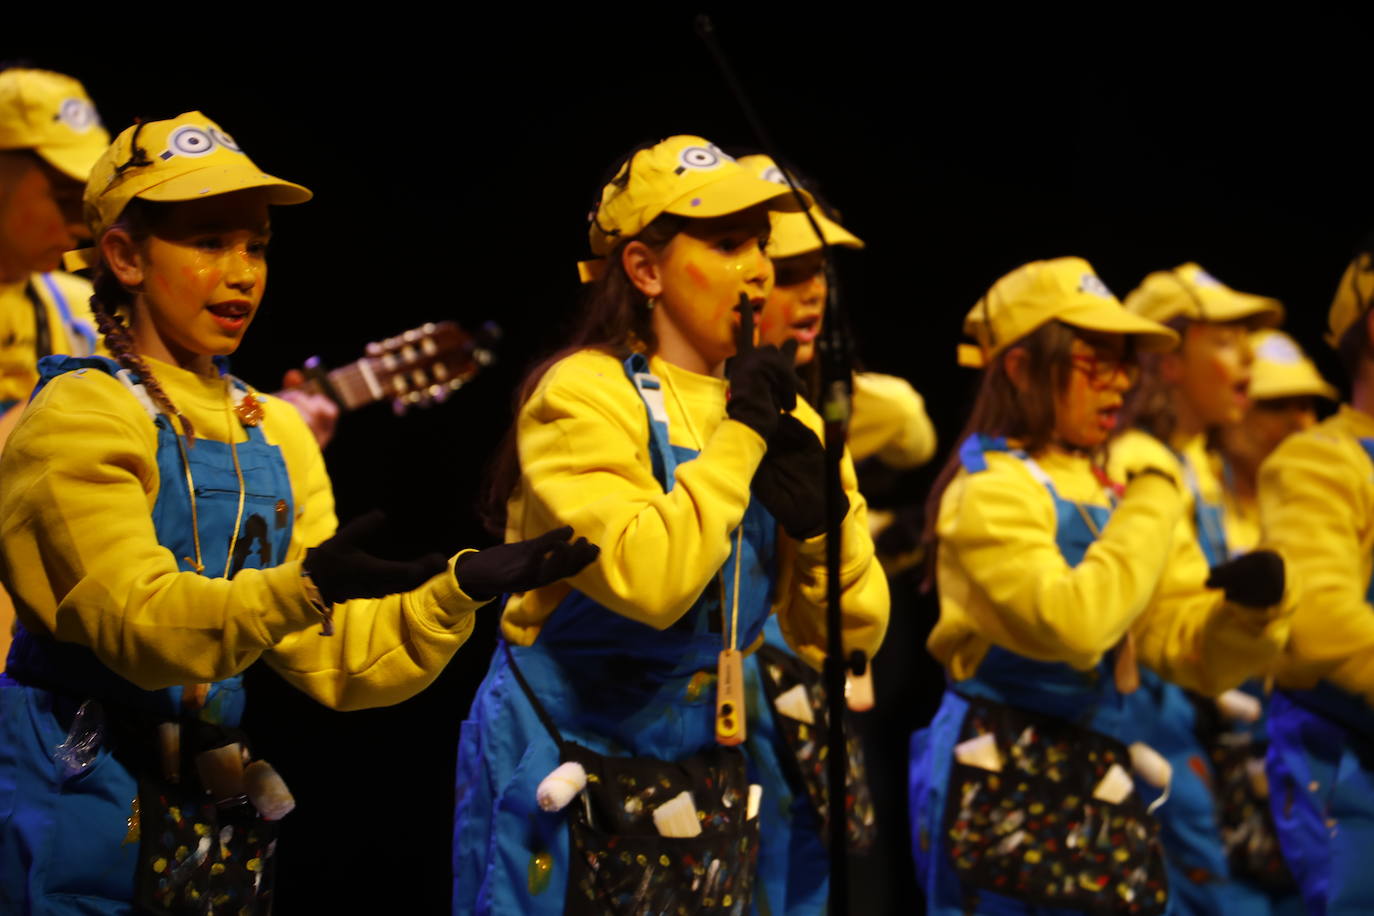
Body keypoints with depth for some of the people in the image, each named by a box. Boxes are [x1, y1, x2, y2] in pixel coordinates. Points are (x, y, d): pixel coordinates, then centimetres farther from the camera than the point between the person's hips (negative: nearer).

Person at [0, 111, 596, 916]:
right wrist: (306, 588, -36)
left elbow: (335, 662, 5)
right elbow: (143, 625, -21)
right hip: (74, 814, -6)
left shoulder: (275, 435, 11)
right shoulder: (80, 416, -8)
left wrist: (461, 590, -11)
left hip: (214, 811, 6)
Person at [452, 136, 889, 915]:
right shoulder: (584, 393, -12)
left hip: (713, 792, 6)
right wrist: (737, 438, -19)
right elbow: (647, 580, -29)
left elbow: (854, 634, 6)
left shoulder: (781, 413, 7)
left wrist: (818, 518, -12)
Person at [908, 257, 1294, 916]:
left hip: (1096, 799, 7)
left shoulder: (1115, 490, 14)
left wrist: (1250, 609, -9)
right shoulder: (993, 489, -9)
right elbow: (1067, 623, -26)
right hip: (1005, 793, -7)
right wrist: (1153, 502, -16)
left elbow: (1191, 651, 12)